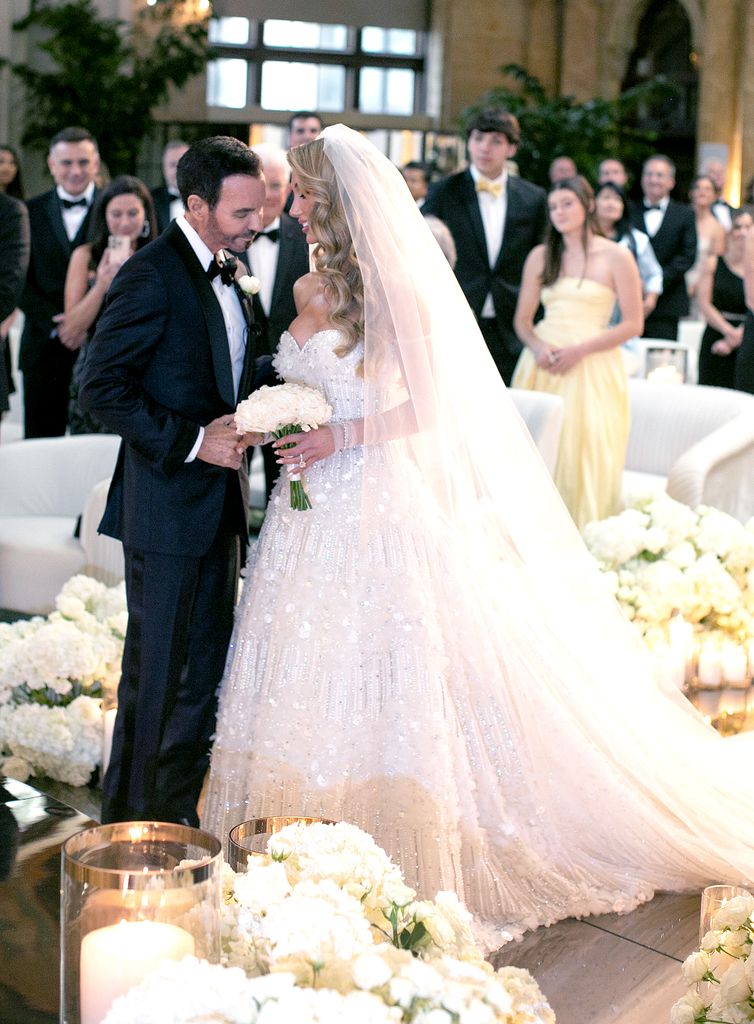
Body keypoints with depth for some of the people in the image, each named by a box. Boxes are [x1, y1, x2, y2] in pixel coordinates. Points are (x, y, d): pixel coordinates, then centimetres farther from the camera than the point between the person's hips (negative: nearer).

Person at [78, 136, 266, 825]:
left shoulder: (226, 272, 12)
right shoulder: (153, 273, -14)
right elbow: (101, 387, -18)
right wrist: (189, 441, -20)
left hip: (219, 505, 8)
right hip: (168, 507, -8)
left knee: (204, 670, 15)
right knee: (159, 676, 1)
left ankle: (180, 815, 28)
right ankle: (137, 826, 16)